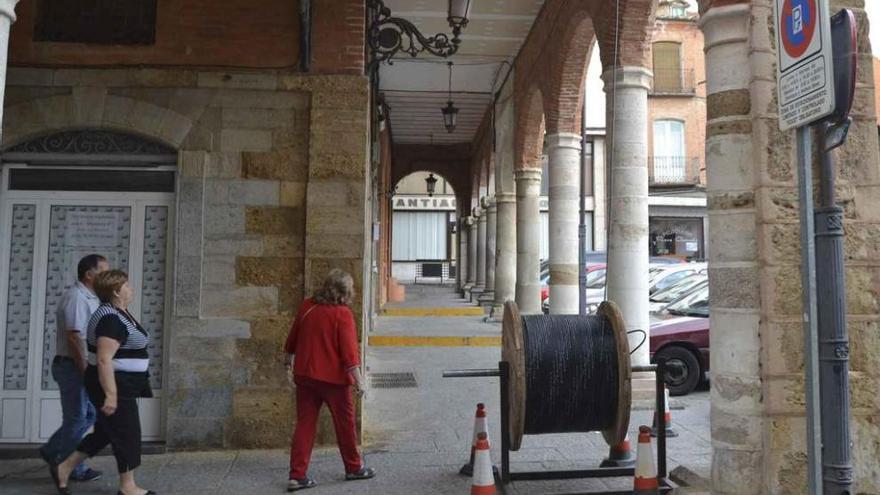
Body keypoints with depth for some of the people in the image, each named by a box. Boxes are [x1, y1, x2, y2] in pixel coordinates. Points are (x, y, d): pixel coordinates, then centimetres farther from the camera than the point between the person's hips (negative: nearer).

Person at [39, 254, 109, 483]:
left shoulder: (89, 298, 13)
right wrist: (86, 372, -22)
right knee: (77, 418, 1)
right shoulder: (76, 298, -18)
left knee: (90, 414, 16)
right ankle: (73, 469, 13)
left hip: (83, 367, 10)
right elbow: (74, 338, -23)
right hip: (73, 367, -10)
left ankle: (52, 451, 28)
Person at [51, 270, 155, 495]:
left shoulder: (119, 313, 10)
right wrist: (110, 395, -27)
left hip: (122, 385, 10)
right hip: (114, 386, -10)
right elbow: (104, 360, -27)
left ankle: (64, 468, 25)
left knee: (106, 432, 18)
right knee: (127, 434, 1)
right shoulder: (111, 319, -22)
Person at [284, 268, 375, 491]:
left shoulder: (307, 306, 5)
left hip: (305, 375, 5)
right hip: (333, 377, -5)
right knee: (345, 423, 11)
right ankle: (354, 467, 26)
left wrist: (291, 366, 24)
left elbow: (292, 341, 13)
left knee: (304, 424, 9)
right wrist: (358, 380, -13)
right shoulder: (342, 314, -14)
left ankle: (297, 475, 7)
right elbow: (349, 351, -18)